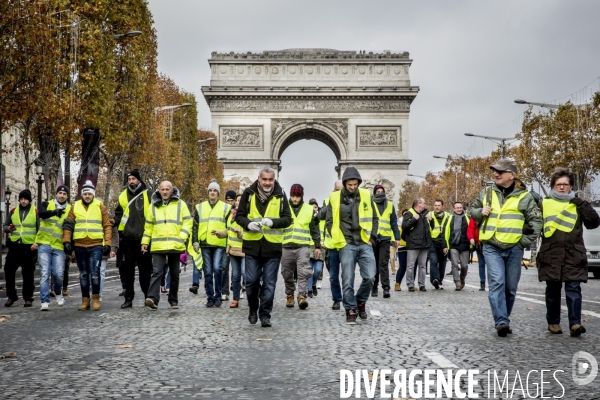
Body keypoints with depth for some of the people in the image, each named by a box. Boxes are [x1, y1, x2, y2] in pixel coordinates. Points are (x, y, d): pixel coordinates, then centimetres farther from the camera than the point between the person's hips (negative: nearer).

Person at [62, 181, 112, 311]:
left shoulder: (100, 207, 4)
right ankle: (85, 300, 17)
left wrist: (107, 243, -3)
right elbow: (68, 225, 9)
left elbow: (107, 226, 4)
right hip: (79, 246, 2)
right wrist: (66, 241, -2)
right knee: (83, 274, 9)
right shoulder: (75, 207, 9)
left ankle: (96, 298, 4)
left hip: (96, 245, -2)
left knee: (95, 272, -9)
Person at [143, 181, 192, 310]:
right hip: (158, 246, 0)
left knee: (174, 274, 9)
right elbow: (148, 226, 17)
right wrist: (145, 241, 11)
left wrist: (182, 237, -10)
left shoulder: (180, 204, 6)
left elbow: (188, 222, 2)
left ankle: (173, 300, 19)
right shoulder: (153, 206, 12)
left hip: (175, 246, 0)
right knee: (157, 272, -13)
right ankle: (153, 298, -21)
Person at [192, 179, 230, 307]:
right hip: (205, 244, 2)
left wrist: (223, 233, -7)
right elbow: (195, 226, 14)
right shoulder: (200, 207, 15)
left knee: (217, 269, -14)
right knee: (208, 272, 4)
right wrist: (195, 241, 5)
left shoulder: (225, 207, 9)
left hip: (219, 244, -2)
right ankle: (210, 297, 11)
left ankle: (218, 296, -3)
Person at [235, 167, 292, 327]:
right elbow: (239, 216, 3)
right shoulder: (249, 193, -1)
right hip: (252, 245, 0)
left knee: (269, 283, 2)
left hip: (273, 246, 0)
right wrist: (248, 224, -18)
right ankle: (253, 309, 27)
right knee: (251, 280, 5)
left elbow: (288, 219, -1)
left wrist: (272, 222, -20)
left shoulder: (280, 196, 0)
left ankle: (265, 315, 11)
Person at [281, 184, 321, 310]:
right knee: (287, 274, 8)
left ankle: (302, 296, -15)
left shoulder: (309, 210, 8)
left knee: (303, 272, -14)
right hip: (286, 246, 1)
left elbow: (314, 230, 12)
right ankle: (290, 296, 23)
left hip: (303, 246, -1)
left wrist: (317, 246, 10)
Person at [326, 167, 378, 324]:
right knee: (348, 280, -2)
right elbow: (329, 222, 6)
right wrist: (338, 240, -2)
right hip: (347, 245, -2)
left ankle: (360, 301, 20)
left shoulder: (366, 196, 6)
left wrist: (372, 237, 4)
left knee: (370, 277, -5)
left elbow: (374, 218, 13)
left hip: (365, 244, 2)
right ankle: (351, 310, 10)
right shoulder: (335, 198, 0)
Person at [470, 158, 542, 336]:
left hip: (514, 249, 0)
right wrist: (480, 212, -2)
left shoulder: (523, 196, 2)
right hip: (492, 248, 0)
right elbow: (473, 210, 20)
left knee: (511, 287, 6)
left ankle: (504, 319, 22)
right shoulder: (486, 193, 8)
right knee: (497, 283, -14)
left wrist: (525, 240, -3)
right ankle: (501, 322, -19)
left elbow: (536, 221, 4)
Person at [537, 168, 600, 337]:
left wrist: (582, 204, -7)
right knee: (553, 290, 7)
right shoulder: (544, 204, 10)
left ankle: (575, 323, -11)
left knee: (573, 289, -8)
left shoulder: (578, 205, 11)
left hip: (573, 256, 0)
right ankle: (553, 322, 17)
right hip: (550, 255, 0)